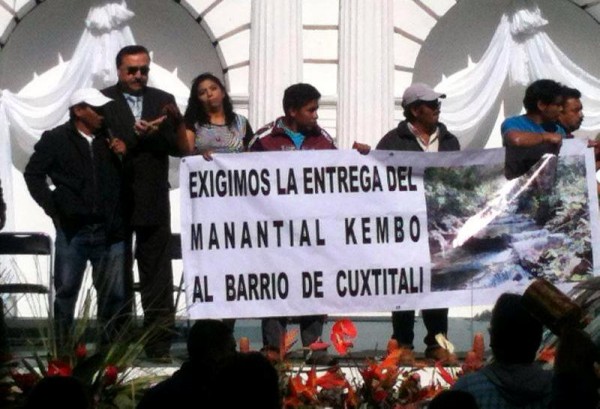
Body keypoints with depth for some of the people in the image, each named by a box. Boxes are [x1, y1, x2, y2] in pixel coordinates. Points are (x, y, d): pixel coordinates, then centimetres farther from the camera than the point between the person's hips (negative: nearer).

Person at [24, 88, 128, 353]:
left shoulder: (111, 139, 11)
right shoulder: (56, 139, 5)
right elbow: (33, 173, 7)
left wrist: (124, 156, -4)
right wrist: (51, 207, 1)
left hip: (110, 231, 2)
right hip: (72, 230, -2)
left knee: (115, 294, 1)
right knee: (65, 291, 3)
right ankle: (62, 349, 8)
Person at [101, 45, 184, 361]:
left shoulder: (163, 101, 10)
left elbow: (179, 146, 3)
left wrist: (158, 131, -15)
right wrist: (137, 136, -22)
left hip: (154, 202, 2)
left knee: (158, 278, 2)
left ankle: (159, 344, 5)